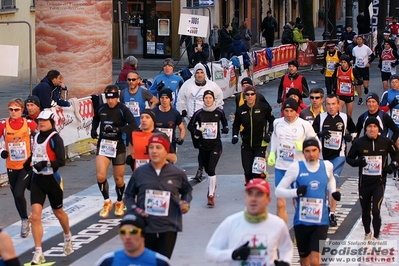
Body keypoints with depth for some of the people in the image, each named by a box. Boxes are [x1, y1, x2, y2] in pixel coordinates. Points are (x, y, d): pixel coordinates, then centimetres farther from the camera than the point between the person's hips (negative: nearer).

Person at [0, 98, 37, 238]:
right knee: (16, 196, 10)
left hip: (27, 165, -3)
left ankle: (25, 221, 6)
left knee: (18, 193, -15)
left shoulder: (29, 123, -8)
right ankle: (24, 222, 28)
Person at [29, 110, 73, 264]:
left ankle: (68, 237, 48)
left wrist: (46, 164, -31)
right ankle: (38, 253, -9)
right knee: (35, 215, -10)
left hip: (52, 179, -4)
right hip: (37, 179, 4)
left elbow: (61, 161, -20)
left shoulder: (55, 138, -13)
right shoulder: (36, 137, 6)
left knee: (58, 212, 17)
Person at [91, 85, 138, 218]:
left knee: (118, 179, 7)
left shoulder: (123, 110, -13)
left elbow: (134, 126, -25)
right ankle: (107, 202, 8)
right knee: (100, 176, -14)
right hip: (103, 145, 2)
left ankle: (120, 203, 35)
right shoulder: (100, 109, -1)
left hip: (118, 146, -2)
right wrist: (93, 129, 4)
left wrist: (117, 129, -32)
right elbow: (96, 119, 23)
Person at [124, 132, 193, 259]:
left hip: (169, 228, -1)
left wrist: (185, 203, -1)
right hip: (145, 226, 1)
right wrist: (133, 208, -6)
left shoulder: (177, 173, -1)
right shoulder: (139, 172, 0)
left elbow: (187, 191, 19)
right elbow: (129, 195, 12)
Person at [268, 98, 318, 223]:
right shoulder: (277, 123, 1)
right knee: (280, 203, 0)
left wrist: (304, 146, -20)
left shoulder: (305, 125, -9)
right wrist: (272, 153, 12)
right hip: (280, 167, 2)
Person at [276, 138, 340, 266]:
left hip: (320, 223, 0)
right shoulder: (296, 167, -9)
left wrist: (333, 191, 3)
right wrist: (296, 192, -24)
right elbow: (278, 191, -7)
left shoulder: (327, 166, -1)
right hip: (301, 222, 0)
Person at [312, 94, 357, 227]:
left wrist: (351, 137, -4)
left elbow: (354, 131, 18)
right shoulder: (320, 118, 0)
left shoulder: (345, 118, 3)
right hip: (322, 155, 2)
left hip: (338, 155, -2)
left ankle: (332, 214, -11)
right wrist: (320, 134, -20)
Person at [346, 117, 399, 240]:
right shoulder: (359, 143, -5)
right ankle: (367, 233, 40)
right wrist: (357, 162, -16)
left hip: (379, 182, -2)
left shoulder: (386, 142, -4)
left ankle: (376, 237, 1)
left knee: (376, 211, -13)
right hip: (364, 182, 2)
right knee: (365, 211, 15)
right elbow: (349, 158, 5)